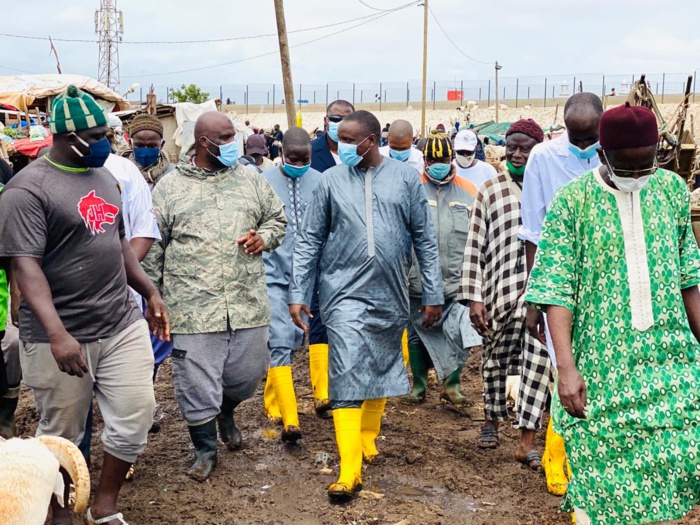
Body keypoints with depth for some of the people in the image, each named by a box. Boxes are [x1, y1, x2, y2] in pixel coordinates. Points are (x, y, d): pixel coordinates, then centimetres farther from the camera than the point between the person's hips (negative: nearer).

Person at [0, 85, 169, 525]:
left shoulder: (104, 176, 11)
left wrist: (151, 293, 17)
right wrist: (57, 334, -30)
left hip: (123, 324, 6)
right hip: (61, 338, -6)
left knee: (135, 418, 7)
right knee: (61, 434, 9)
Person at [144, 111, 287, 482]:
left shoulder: (249, 180, 8)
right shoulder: (169, 187, 2)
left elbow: (277, 218, 19)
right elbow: (152, 247, 5)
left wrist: (263, 237, -3)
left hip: (247, 302, 3)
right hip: (192, 307, -2)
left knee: (247, 374, 11)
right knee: (197, 381, 3)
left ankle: (226, 413, 45)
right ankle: (205, 450, 24)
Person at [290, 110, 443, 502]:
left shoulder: (405, 178, 1)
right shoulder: (332, 181, 2)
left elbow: (425, 239, 4)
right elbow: (310, 241, 4)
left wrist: (434, 294, 2)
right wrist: (298, 294, -1)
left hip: (390, 295, 2)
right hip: (346, 293, -1)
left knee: (381, 370, 15)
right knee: (347, 379, -7)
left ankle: (368, 439, 36)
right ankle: (350, 470, -6)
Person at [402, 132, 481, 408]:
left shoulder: (467, 191, 6)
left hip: (457, 281, 0)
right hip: (419, 279, 0)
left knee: (459, 333, -5)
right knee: (418, 334, 10)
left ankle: (451, 384, 15)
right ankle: (419, 385, 27)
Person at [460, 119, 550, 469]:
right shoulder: (490, 190, 5)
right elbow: (475, 246, 2)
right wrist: (473, 297, -4)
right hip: (499, 288, 1)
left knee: (539, 358, -10)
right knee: (495, 357, 13)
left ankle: (527, 443, -4)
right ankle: (492, 420, 36)